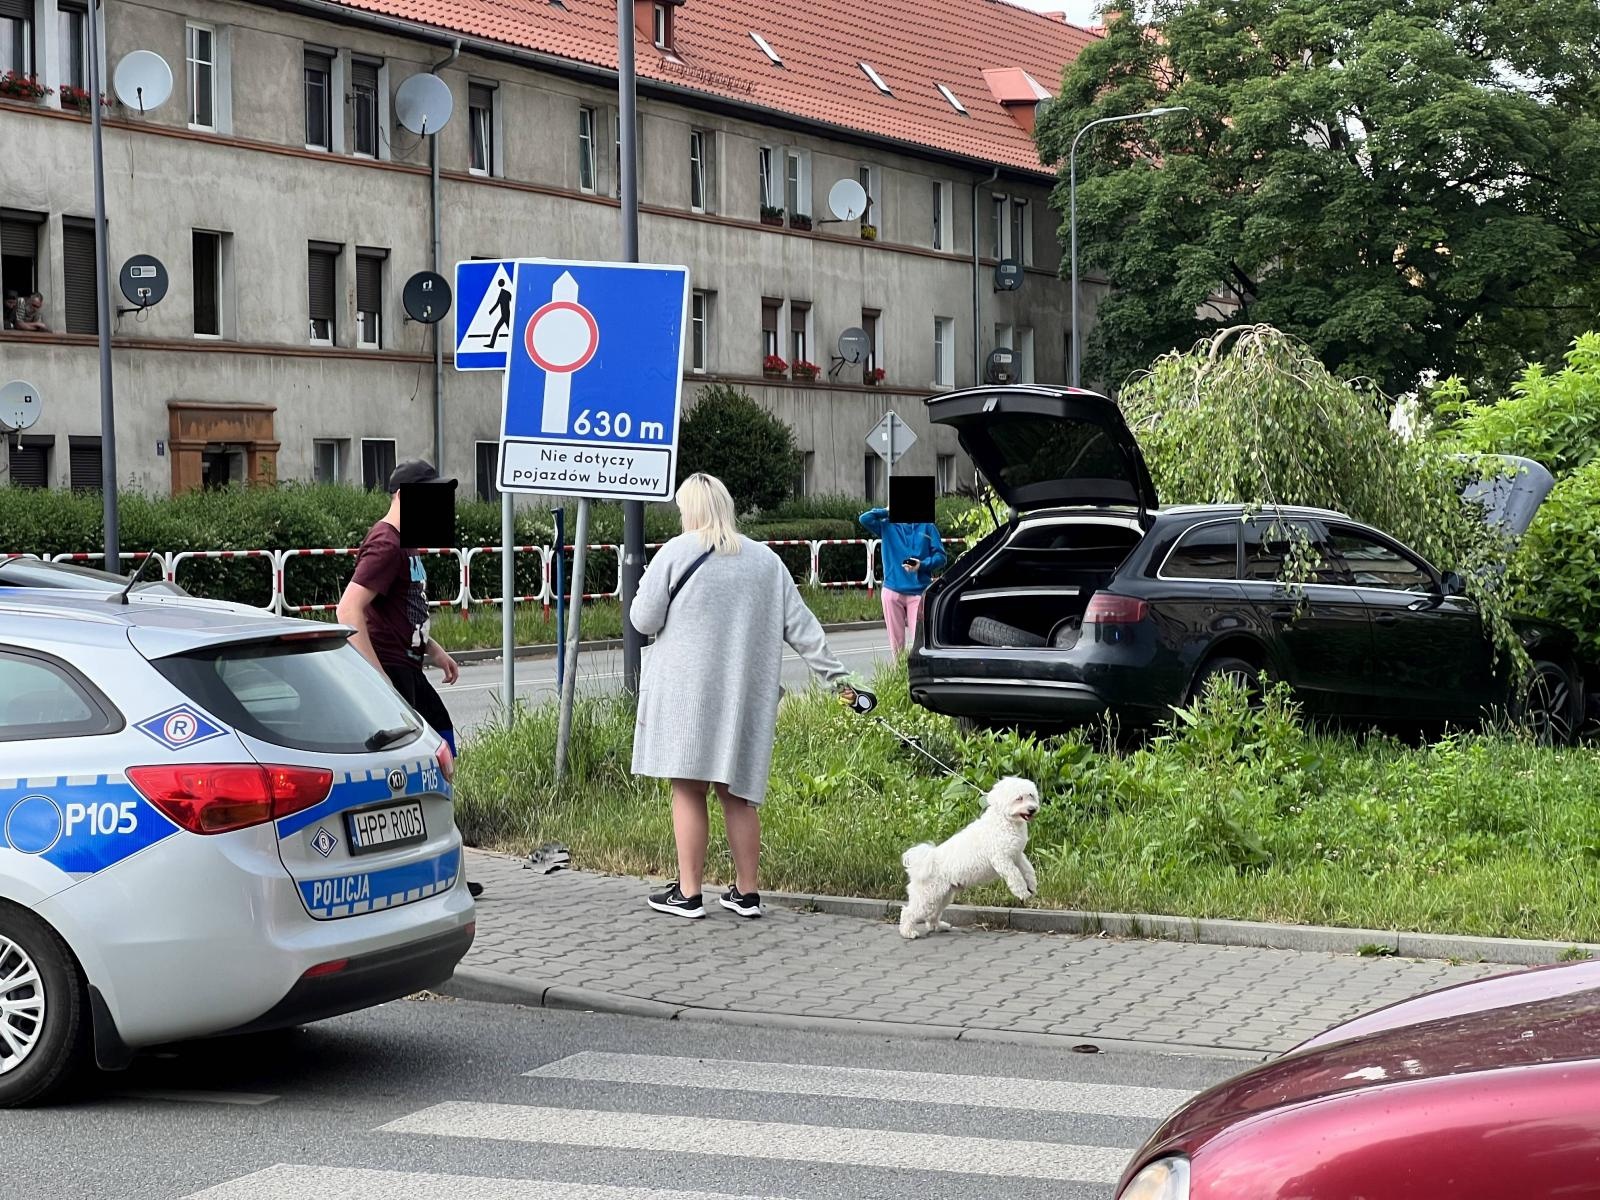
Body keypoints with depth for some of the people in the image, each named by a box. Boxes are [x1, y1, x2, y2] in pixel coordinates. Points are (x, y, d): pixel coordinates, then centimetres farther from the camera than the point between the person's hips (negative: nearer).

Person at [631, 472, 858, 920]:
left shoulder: (675, 554, -5)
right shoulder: (766, 560, 9)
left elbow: (643, 620, -3)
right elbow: (801, 626, 9)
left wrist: (645, 590, 18)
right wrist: (835, 675, 13)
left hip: (687, 690, -4)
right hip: (745, 694, 4)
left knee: (688, 790, 0)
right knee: (738, 792, 11)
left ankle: (688, 893, 1)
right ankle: (747, 891, 14)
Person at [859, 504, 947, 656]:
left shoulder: (927, 527, 6)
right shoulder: (888, 526, 9)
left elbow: (940, 556, 2)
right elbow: (865, 518, -6)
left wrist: (922, 565, -15)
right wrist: (888, 512, 4)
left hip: (918, 591, -1)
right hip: (892, 591, 1)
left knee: (918, 638, -6)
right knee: (896, 641, 5)